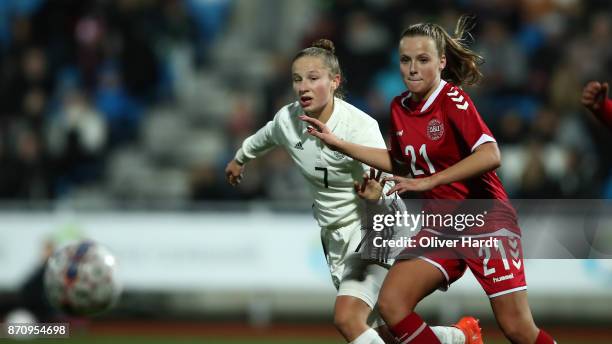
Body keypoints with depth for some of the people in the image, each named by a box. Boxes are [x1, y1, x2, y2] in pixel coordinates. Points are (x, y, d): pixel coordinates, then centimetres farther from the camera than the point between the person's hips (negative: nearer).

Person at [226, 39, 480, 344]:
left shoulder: (360, 126, -25)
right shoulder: (287, 119, -7)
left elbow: (389, 191, -32)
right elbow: (264, 138, 18)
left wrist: (377, 193, -55)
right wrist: (240, 158, 37)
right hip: (336, 237, 7)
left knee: (347, 319, -25)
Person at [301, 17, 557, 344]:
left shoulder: (452, 99, -16)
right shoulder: (399, 107, 4)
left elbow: (490, 156, -28)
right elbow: (398, 162, 22)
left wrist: (429, 181, -29)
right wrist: (338, 143, 16)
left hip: (485, 217, -6)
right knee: (391, 304, -12)